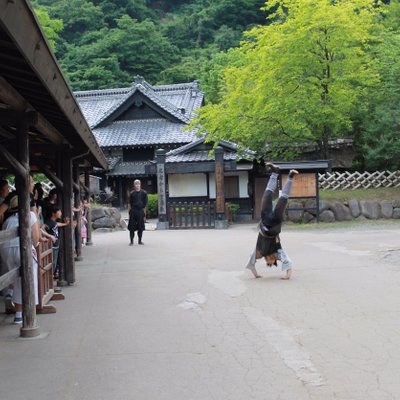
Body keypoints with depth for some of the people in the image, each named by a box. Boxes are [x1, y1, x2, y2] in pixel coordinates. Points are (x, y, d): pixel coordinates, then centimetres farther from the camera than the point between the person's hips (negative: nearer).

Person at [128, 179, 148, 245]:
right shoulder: (132, 193, 1)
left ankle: (140, 241, 18)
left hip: (141, 211, 0)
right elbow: (129, 204, 6)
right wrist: (129, 212, 1)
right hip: (133, 211, 0)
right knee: (132, 227, 1)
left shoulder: (144, 193, 1)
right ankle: (131, 241, 9)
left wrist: (144, 213, 1)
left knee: (141, 227, 6)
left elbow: (145, 204, 4)